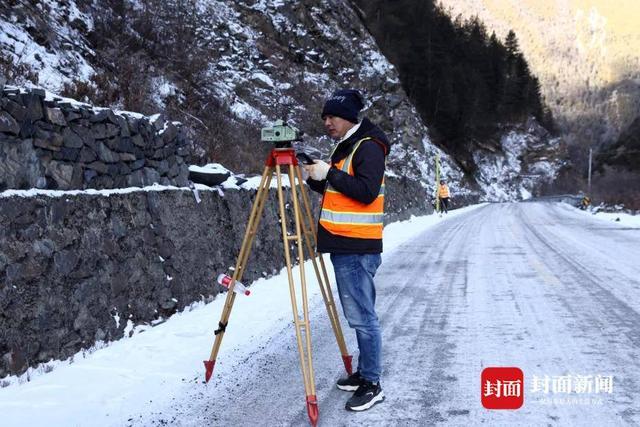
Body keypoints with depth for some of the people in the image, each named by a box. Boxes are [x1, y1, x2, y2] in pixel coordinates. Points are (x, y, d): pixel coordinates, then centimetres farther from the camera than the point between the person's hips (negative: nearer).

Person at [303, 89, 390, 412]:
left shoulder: (368, 146, -11)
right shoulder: (345, 147, 18)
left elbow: (366, 191, -22)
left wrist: (330, 173, -19)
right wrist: (316, 178, 6)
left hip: (357, 248, -10)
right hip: (343, 245, 10)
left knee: (361, 316, -7)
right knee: (357, 314, 15)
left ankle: (372, 384, 0)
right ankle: (363, 372, 25)